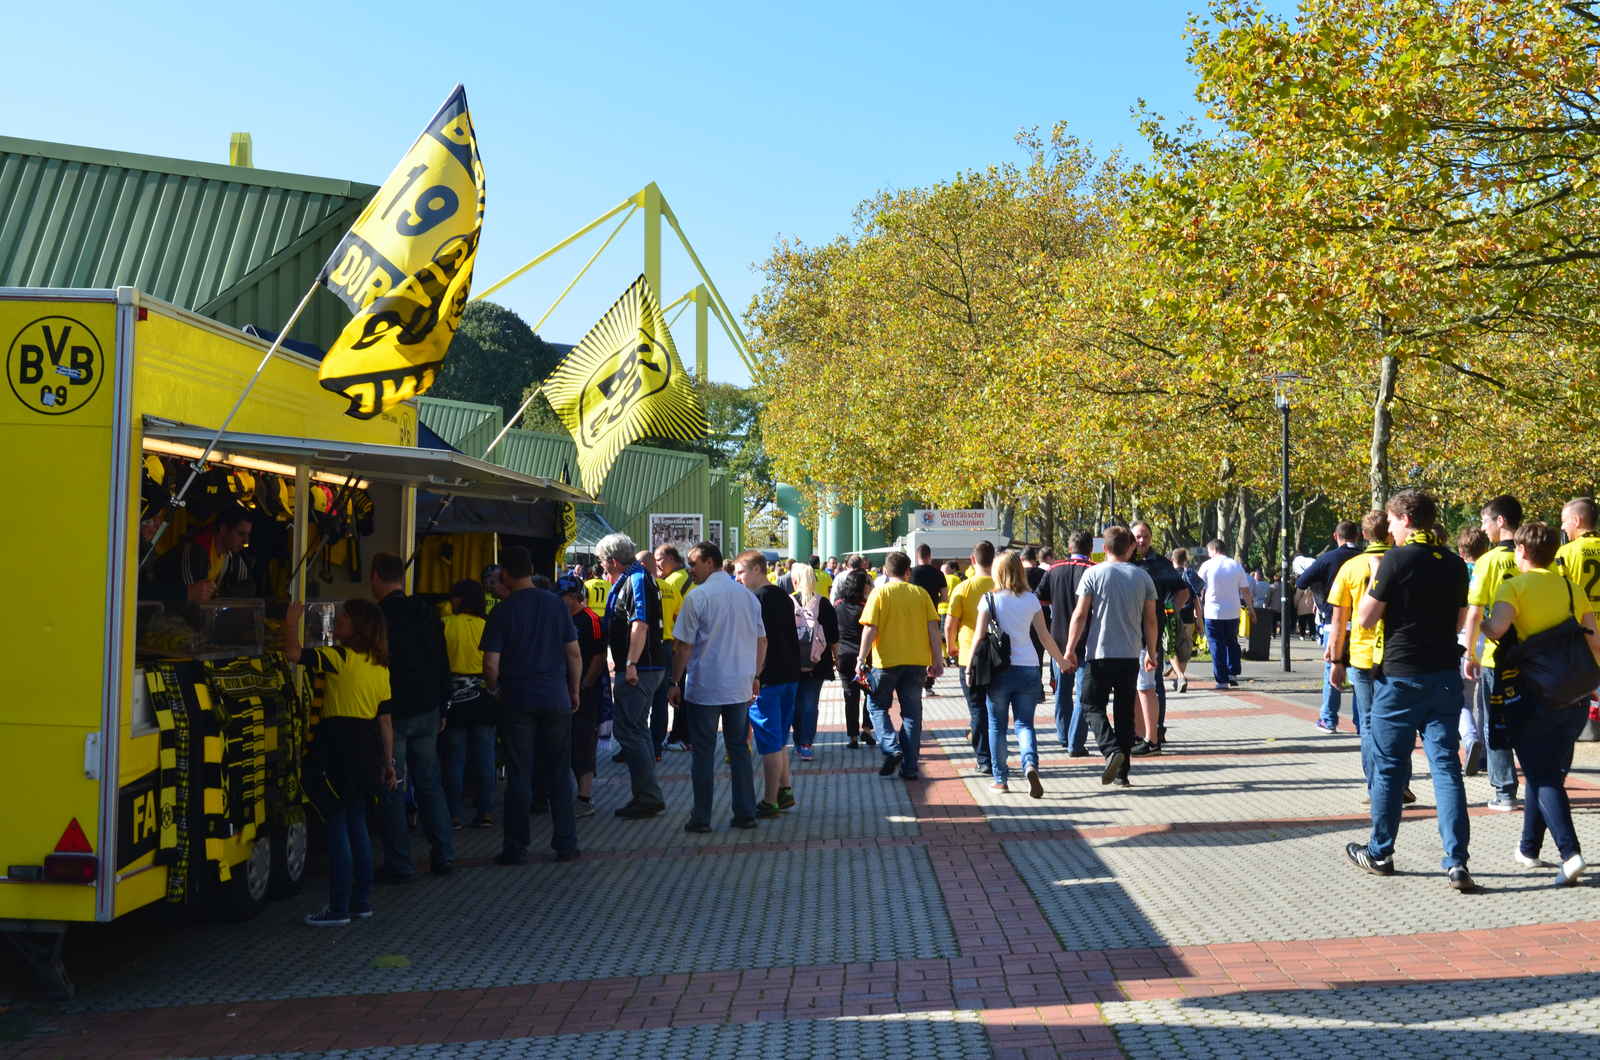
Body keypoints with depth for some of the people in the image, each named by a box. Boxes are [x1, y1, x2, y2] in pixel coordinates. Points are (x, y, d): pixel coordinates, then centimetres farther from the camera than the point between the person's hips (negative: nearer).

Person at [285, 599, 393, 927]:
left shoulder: (340, 658, -11)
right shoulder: (380, 667, 11)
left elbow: (293, 652, -16)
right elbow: (384, 719, 12)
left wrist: (292, 620, 0)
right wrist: (388, 761, 16)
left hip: (340, 746, -8)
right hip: (368, 747, 8)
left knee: (337, 825, -3)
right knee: (356, 821, 17)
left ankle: (339, 908, -1)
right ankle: (362, 901, 22)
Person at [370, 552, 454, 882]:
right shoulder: (428, 613, 7)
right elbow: (443, 664, 12)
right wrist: (440, 706, 19)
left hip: (392, 714, -6)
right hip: (427, 711, 6)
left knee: (392, 789, 1)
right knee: (429, 782, 14)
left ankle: (399, 864, 3)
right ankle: (444, 855, 16)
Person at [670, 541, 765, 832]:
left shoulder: (697, 597, -11)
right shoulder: (748, 596, 7)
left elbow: (684, 646, -10)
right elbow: (762, 641, 12)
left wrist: (675, 683, -1)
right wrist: (754, 676, 22)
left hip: (703, 688, -5)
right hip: (740, 688, 5)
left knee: (703, 753, 3)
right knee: (739, 749, 13)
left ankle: (701, 818, 7)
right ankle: (745, 814, 14)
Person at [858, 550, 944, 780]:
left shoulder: (880, 594, -4)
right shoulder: (921, 594, 4)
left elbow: (870, 630, -10)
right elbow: (933, 628, 1)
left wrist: (861, 660, -4)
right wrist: (937, 660, 7)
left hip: (887, 660, -3)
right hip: (917, 662, 3)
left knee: (878, 706, 14)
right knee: (912, 712, 8)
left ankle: (891, 749, -7)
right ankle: (909, 767, 7)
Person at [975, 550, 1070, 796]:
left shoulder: (989, 600, -3)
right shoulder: (1031, 600, 3)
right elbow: (1044, 636, 7)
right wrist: (1061, 660, 19)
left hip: (999, 668, -2)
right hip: (1028, 668, 2)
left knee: (997, 725, 10)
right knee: (1024, 723, 6)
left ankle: (1000, 780, 12)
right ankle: (1030, 764, -20)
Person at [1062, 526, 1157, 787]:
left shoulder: (1094, 574, -4)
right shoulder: (1142, 577, 5)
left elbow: (1080, 615, -7)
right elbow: (1150, 621, 8)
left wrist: (1070, 650, -2)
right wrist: (1150, 653, 19)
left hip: (1099, 654, -3)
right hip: (1130, 656, 3)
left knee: (1093, 706, 6)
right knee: (1125, 712, 10)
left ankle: (1112, 750, -18)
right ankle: (1122, 773, 12)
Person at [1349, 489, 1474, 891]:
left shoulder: (1396, 560, -12)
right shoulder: (1454, 564, 6)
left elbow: (1365, 619, -10)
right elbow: (1459, 620, 16)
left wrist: (1373, 580, 3)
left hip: (1401, 677, -5)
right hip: (1445, 676, 5)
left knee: (1389, 768, 8)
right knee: (1446, 767, 3)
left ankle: (1380, 854, 19)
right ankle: (1456, 863, -4)